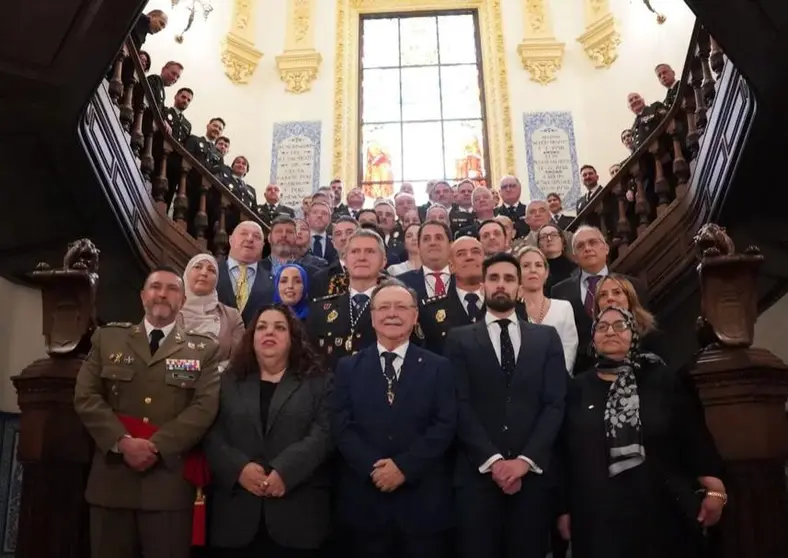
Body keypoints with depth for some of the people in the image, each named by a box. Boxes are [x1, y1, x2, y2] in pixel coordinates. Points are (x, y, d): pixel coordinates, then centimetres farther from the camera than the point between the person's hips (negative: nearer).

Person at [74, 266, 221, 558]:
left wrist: (157, 446, -15)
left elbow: (205, 407, -5)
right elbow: (86, 397, 2)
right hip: (112, 478, 2)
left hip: (169, 480, -1)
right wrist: (122, 442, -12)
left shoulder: (203, 350, 7)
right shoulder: (108, 339, 12)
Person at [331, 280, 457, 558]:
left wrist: (404, 466, -14)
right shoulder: (348, 367, 7)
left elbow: (445, 425, -5)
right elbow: (341, 426, -1)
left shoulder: (438, 368, 4)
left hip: (423, 500, 0)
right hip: (365, 499, 1)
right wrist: (373, 468, -14)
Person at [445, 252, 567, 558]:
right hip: (478, 473, -1)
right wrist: (492, 460, -13)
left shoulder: (547, 338, 11)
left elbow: (555, 404, 2)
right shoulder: (460, 339, 7)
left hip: (533, 472, 1)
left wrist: (526, 460, -9)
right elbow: (460, 406, -3)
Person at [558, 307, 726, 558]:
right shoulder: (579, 387, 7)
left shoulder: (660, 378, 5)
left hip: (661, 508, 0)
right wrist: (564, 508, 5)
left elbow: (694, 435, 3)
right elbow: (565, 452, 6)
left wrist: (714, 489, -5)